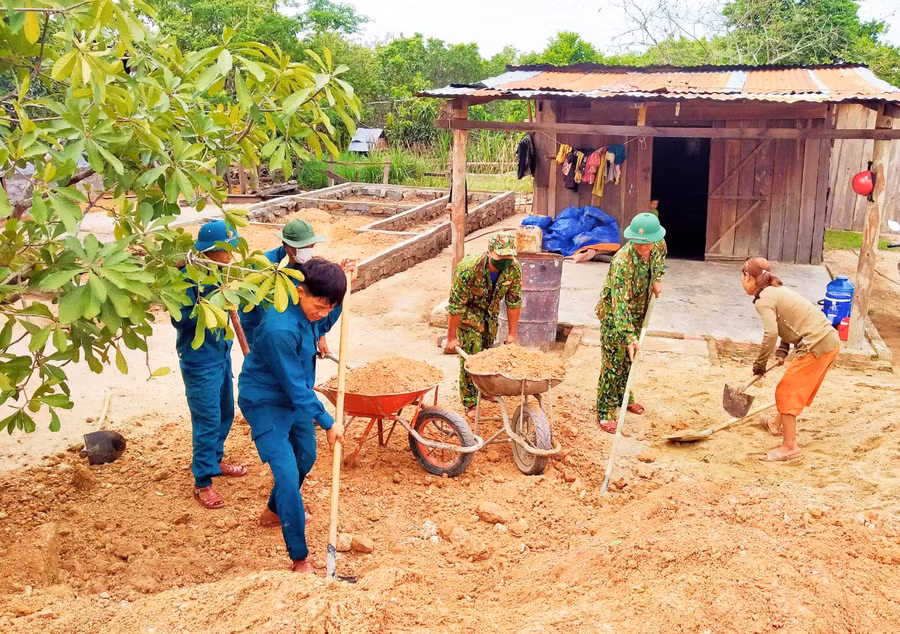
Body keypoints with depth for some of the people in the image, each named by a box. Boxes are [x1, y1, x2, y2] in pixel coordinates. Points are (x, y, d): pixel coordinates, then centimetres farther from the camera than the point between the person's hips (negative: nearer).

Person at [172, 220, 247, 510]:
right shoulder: (189, 278, -22)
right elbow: (180, 319, -25)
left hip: (221, 353, 8)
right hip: (200, 360, -8)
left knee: (225, 413, 21)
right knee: (207, 420, -2)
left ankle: (215, 460, 41)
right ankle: (202, 483, 10)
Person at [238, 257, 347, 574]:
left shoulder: (307, 308, -10)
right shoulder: (281, 329, -35)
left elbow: (324, 324, 15)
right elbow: (296, 385, -28)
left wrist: (338, 286, -3)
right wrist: (327, 422, -20)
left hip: (294, 396, 9)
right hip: (265, 402, -9)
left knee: (305, 458, 23)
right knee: (287, 474, -13)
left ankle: (275, 511, 50)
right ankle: (300, 559, -2)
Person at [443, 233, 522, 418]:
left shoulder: (514, 268, -25)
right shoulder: (468, 268, -38)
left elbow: (514, 302, -11)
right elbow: (456, 305, -30)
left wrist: (512, 334, -8)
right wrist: (451, 338, -23)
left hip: (491, 310, 4)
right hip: (468, 311, -4)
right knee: (471, 354, -9)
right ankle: (470, 403, 1)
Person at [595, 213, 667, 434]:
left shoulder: (659, 246, -13)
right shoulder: (622, 262, -35)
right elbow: (620, 303, -39)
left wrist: (657, 279, 1)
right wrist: (630, 336, -44)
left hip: (638, 312, 7)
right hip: (614, 315, -7)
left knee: (629, 359, 21)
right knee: (613, 364, -3)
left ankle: (624, 396, 42)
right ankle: (605, 413, 7)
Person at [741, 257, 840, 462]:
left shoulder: (764, 299, -12)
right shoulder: (777, 290, 18)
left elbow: (771, 333, -24)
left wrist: (760, 364, -14)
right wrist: (782, 352, 8)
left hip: (816, 347, -10)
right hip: (831, 340, 10)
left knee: (786, 392, 0)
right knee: (794, 389, 26)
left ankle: (789, 447, 4)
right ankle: (778, 424, 45)